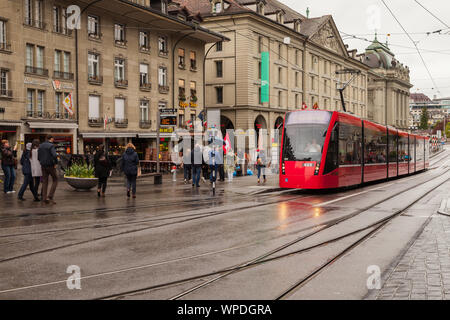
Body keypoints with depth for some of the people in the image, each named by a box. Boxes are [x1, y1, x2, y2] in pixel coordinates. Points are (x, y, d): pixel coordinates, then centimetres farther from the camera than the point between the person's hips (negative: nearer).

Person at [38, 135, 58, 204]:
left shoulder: (41, 146, 10)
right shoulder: (51, 146, -12)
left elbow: (38, 156, 12)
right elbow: (54, 155, -26)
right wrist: (56, 163, -14)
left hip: (43, 166, 6)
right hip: (51, 165, -6)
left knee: (45, 181, 9)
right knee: (55, 180, 5)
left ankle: (44, 198, 4)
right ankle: (50, 196, -6)